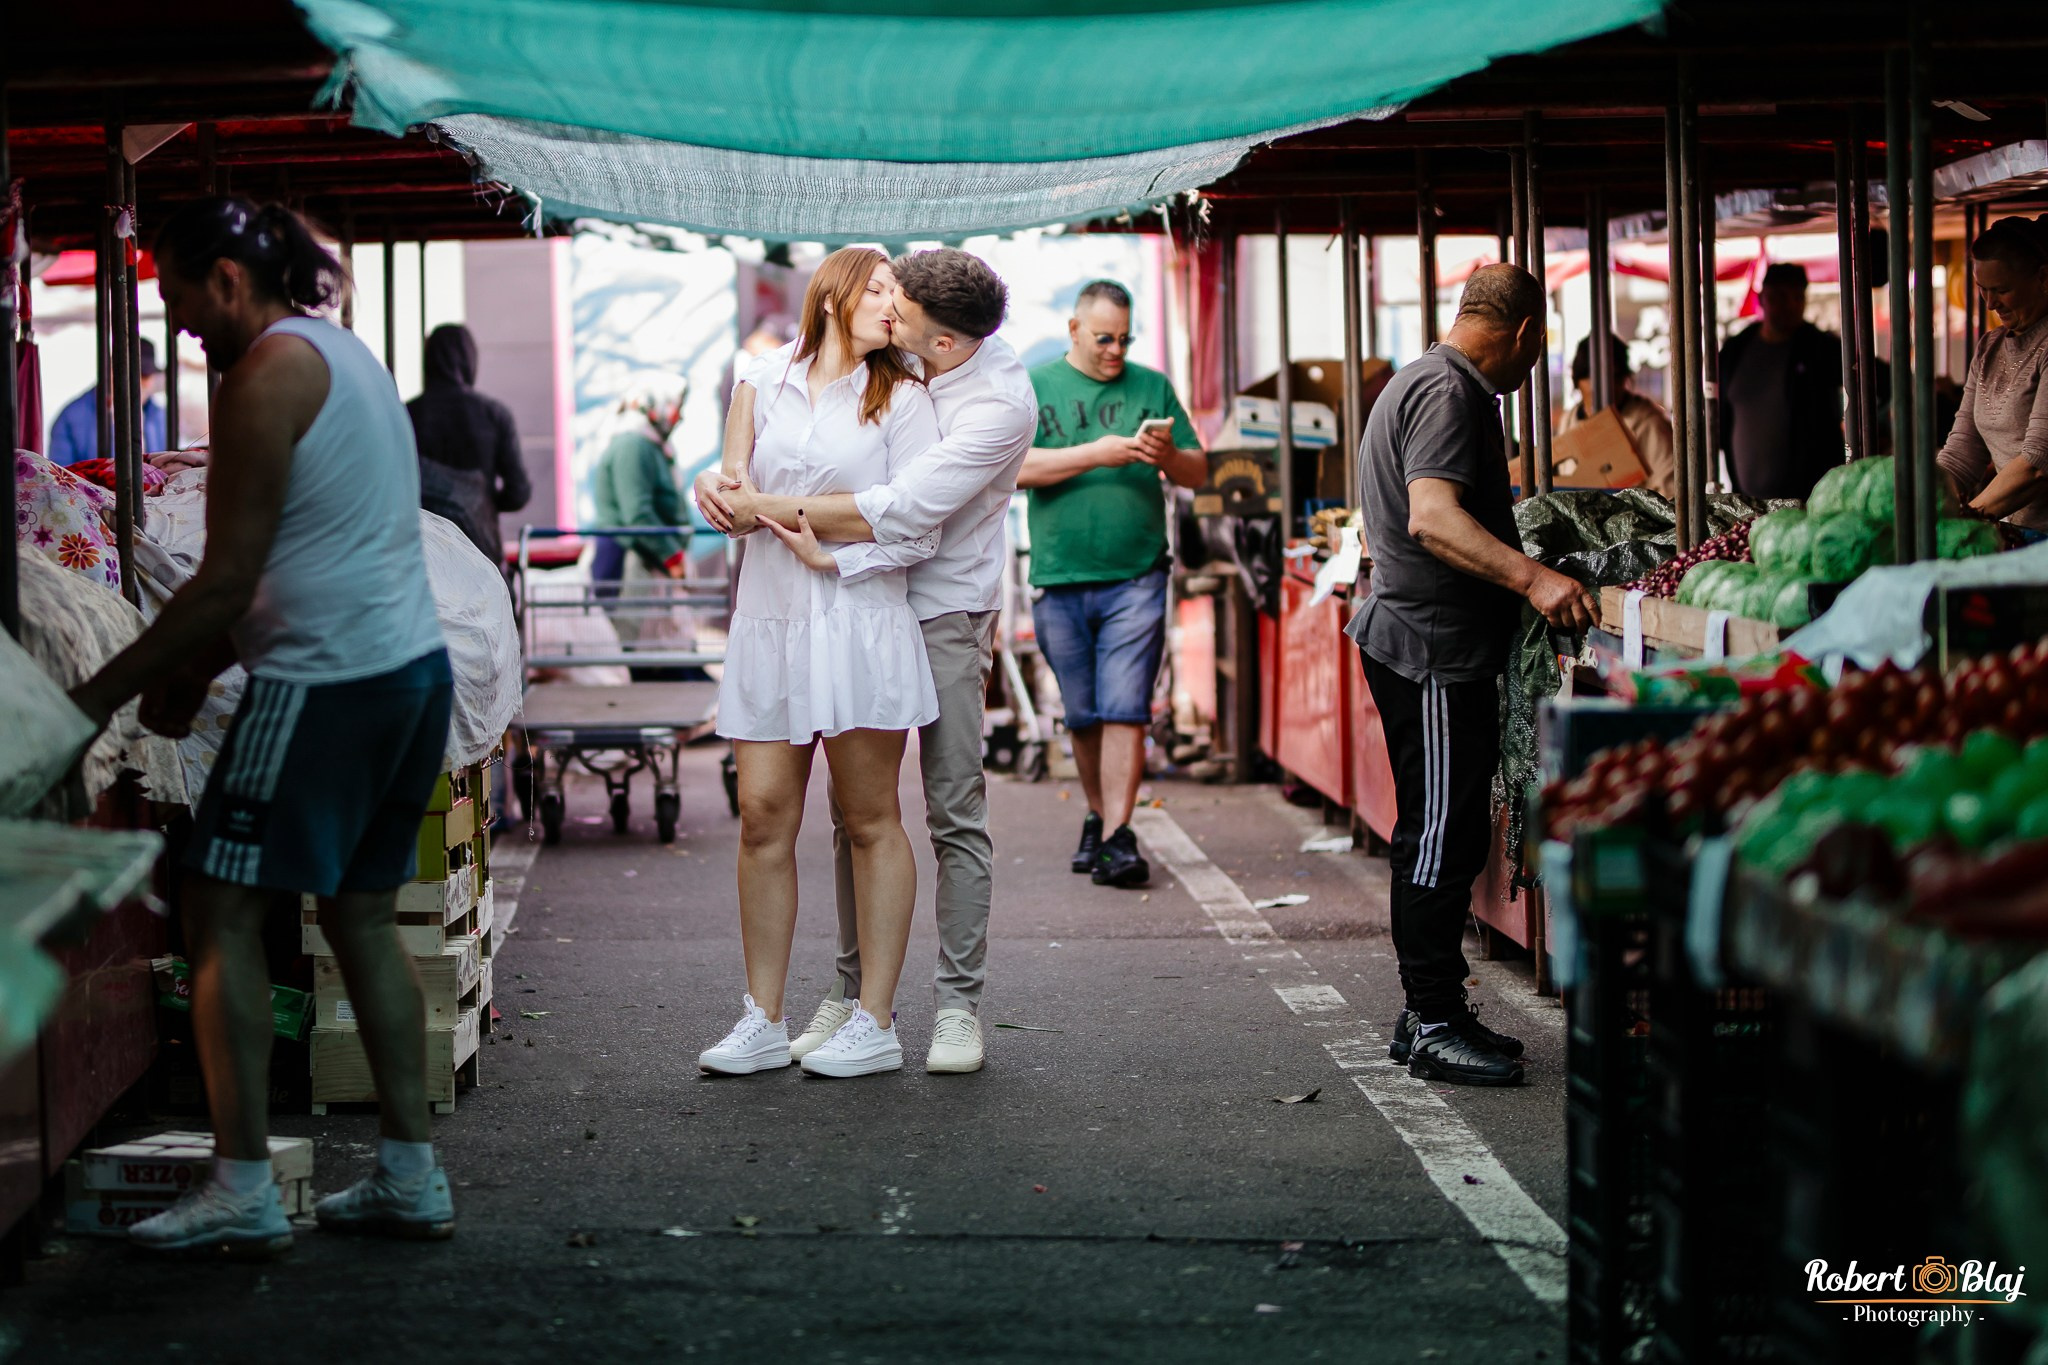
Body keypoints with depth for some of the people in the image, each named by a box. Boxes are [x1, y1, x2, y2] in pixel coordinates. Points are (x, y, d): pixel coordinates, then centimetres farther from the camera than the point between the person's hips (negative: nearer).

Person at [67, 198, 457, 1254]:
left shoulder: (266, 374, -12)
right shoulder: (341, 353, 17)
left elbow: (228, 581, -16)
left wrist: (97, 698, -10)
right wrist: (195, 673, 19)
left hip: (326, 684, -10)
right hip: (414, 666, 10)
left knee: (221, 914, -2)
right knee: (363, 916, 15)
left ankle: (243, 1189, -3)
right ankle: (410, 1177, 16)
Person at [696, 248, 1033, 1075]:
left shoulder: (1000, 403, -21)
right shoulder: (882, 355, -2)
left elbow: (896, 515, -27)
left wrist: (766, 508, -22)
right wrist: (721, 480, -10)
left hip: (946, 610, -5)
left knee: (956, 811, -5)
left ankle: (959, 1003, 1)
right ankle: (853, 991, 14)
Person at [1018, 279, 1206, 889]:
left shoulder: (1152, 387, 11)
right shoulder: (1032, 387, 6)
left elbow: (1200, 473, 11)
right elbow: (1013, 467, -8)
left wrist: (1169, 456, -11)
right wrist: (1094, 454, -16)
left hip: (1136, 580, 0)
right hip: (1059, 581, 0)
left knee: (1125, 711, -9)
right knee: (1084, 717, 9)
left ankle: (1117, 839, -11)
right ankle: (1098, 817, 27)